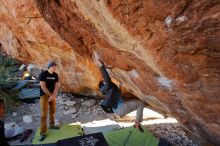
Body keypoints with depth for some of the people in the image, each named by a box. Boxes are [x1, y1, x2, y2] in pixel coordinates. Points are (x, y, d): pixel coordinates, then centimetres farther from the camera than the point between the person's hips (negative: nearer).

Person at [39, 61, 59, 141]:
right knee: (44, 114, -6)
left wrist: (53, 95, -14)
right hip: (44, 95, -5)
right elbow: (43, 87, -18)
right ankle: (43, 132, 1)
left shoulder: (55, 75, 2)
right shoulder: (43, 74, -15)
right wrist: (50, 95, -14)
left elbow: (56, 86, -1)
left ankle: (52, 125, 35)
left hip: (52, 95, 6)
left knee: (53, 111, 15)